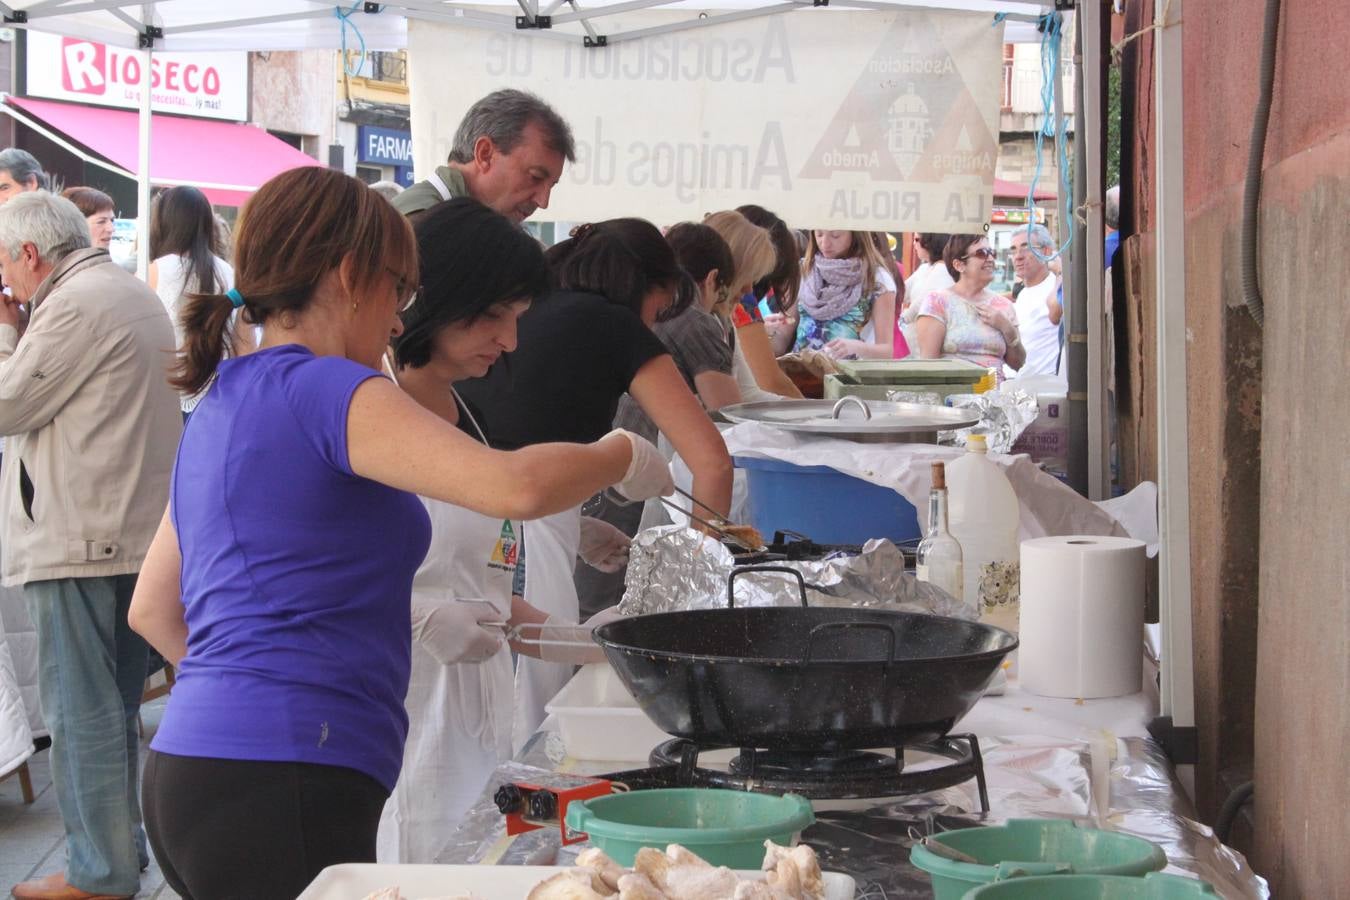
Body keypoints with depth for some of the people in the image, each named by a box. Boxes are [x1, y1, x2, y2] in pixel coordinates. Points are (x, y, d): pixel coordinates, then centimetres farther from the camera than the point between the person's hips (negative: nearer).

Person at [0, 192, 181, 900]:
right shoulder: (134, 294, 17)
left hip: (79, 543, -10)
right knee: (114, 704, 16)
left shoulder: (75, 304, -14)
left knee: (81, 713, -3)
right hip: (134, 535, 10)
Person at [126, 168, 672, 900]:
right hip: (280, 781, -10)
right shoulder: (324, 390, -11)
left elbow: (153, 609, 23)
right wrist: (624, 456, -4)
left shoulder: (222, 406, 17)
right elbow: (516, 485, -23)